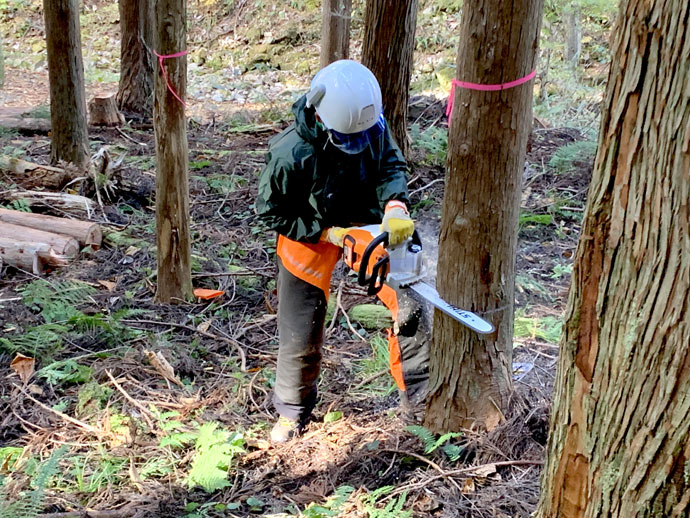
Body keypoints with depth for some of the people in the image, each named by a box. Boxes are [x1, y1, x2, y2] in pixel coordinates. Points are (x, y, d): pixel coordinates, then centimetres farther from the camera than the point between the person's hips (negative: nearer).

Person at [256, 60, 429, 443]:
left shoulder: (372, 124, -22)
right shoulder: (291, 153, -32)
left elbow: (392, 164, -8)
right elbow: (271, 210, -19)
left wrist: (395, 204, -29)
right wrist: (327, 234, -24)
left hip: (366, 222, 4)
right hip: (310, 236, -3)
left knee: (409, 301, -3)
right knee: (302, 335, 3)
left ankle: (422, 389, 16)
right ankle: (293, 410, 30)